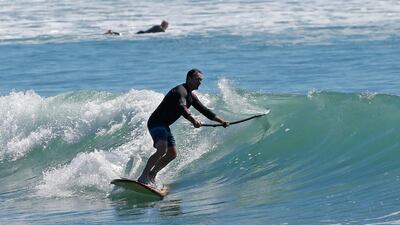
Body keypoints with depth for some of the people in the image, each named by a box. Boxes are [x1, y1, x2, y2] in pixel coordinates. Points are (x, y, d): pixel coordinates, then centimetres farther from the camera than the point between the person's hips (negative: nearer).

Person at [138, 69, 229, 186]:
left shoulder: (191, 96, 12)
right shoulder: (180, 91, -19)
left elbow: (204, 110, 17)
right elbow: (181, 107, -38)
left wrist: (221, 121, 8)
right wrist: (193, 120, -54)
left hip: (164, 125, 10)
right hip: (156, 122, -10)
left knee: (172, 154, 11)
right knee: (162, 150, -28)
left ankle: (151, 174, 21)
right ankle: (143, 176, -27)